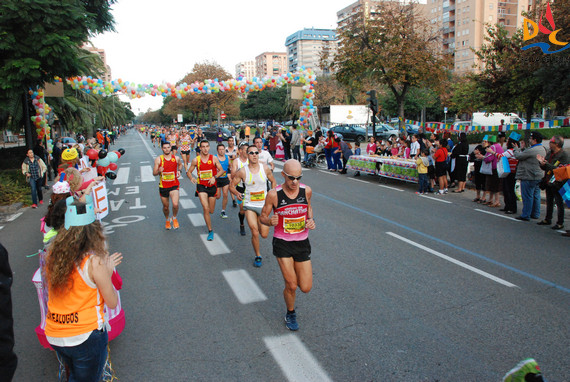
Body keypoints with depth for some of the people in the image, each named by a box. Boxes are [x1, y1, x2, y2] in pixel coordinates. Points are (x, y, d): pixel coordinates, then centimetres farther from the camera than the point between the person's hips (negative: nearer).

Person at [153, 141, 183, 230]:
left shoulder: (176, 158, -2)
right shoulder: (158, 159, -6)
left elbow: (180, 164, 22)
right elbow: (154, 173, -5)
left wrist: (179, 170, 1)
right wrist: (159, 171, -27)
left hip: (174, 185, -1)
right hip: (163, 186, 1)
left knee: (175, 204, -21)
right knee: (165, 207, 13)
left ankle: (174, 218, 10)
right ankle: (167, 220, 44)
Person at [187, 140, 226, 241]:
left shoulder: (214, 158, -3)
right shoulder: (196, 160, -2)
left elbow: (221, 171, -1)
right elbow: (189, 172, 8)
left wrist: (214, 177, -19)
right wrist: (191, 178, -14)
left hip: (212, 186, 1)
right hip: (201, 186, -1)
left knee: (211, 211, 10)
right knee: (206, 208, -14)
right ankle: (210, 231, -1)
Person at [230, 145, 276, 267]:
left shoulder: (265, 168, -5)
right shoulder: (242, 171, -10)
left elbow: (273, 181, 12)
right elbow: (232, 186, 1)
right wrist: (237, 193, -17)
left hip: (264, 205, 2)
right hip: (249, 205, -2)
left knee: (264, 235, 5)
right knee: (255, 233, -11)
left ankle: (260, 224, 41)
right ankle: (257, 256, 13)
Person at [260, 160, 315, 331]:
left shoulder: (306, 190, -6)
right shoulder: (274, 194, -15)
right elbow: (262, 217, -3)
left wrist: (311, 220, -3)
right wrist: (270, 221, -26)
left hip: (302, 243, 3)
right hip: (282, 243, -3)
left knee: (306, 288, 3)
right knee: (291, 285, -4)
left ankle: (291, 272, 38)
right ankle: (290, 314, 27)